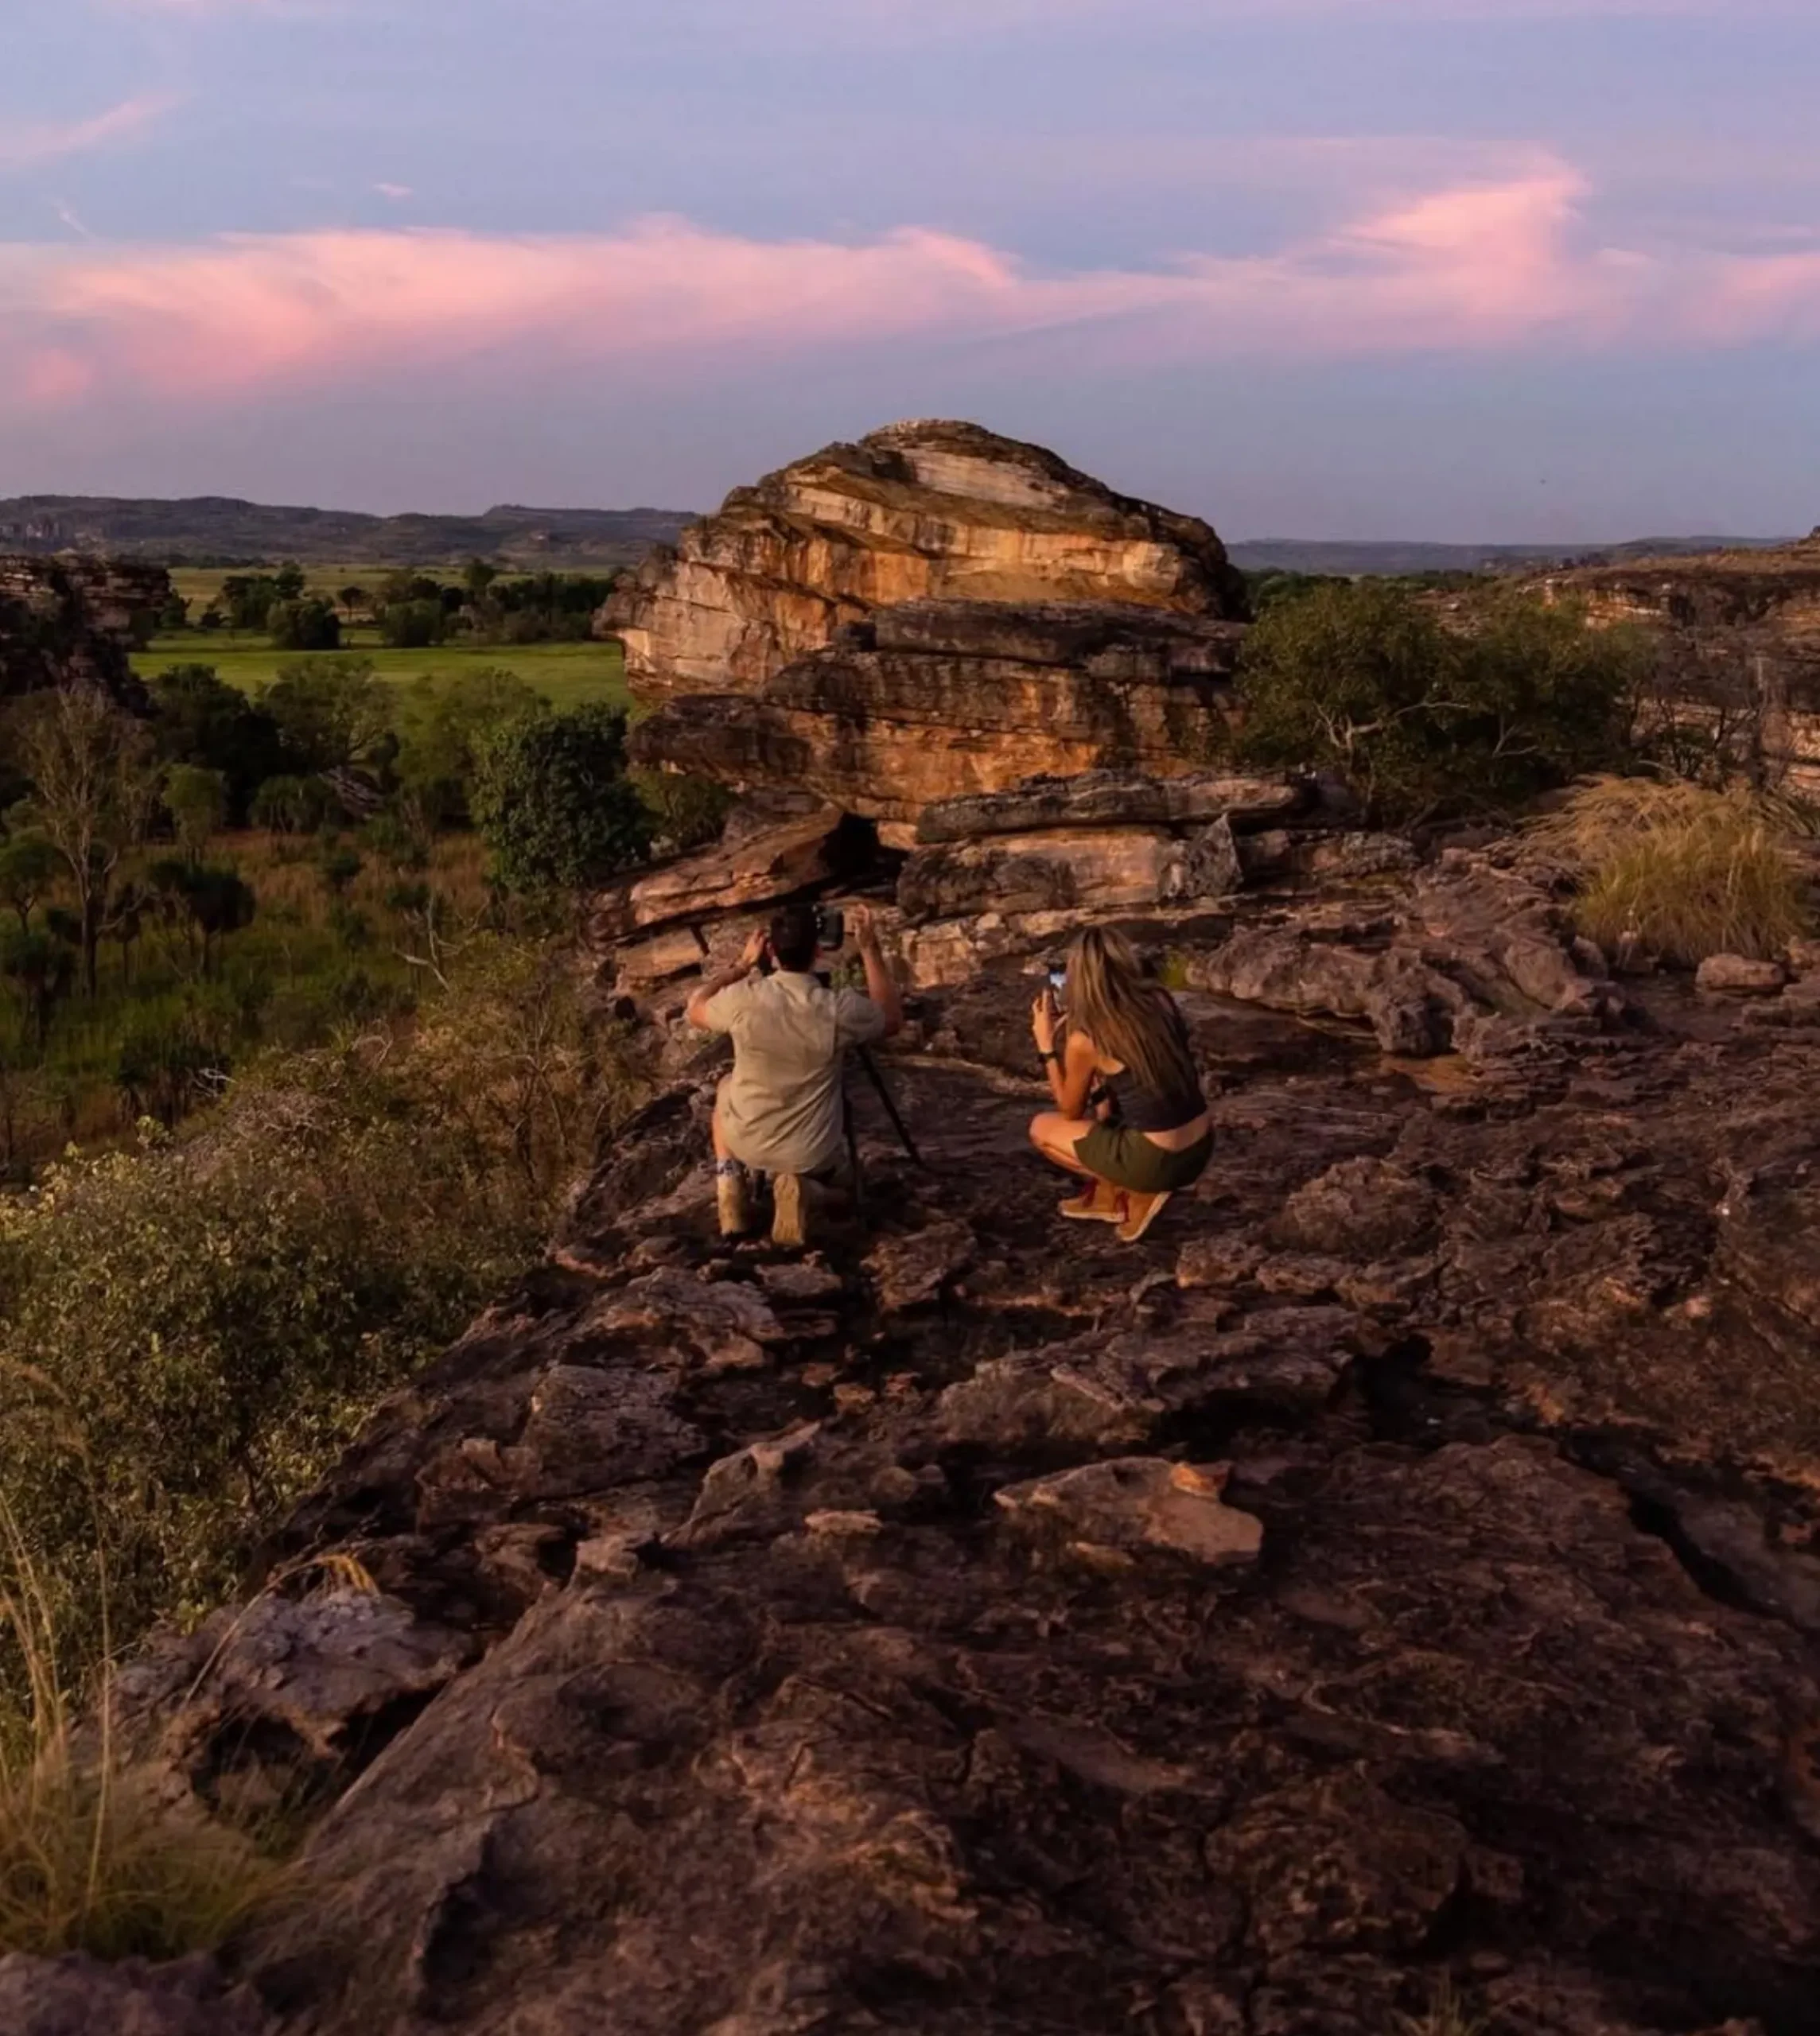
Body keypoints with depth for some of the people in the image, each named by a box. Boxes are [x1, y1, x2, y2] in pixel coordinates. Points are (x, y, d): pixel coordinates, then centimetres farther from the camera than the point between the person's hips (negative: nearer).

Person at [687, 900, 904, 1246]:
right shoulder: (840, 1009, -23)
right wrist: (870, 949, -1)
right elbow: (893, 1020, 0)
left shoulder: (744, 999, -21)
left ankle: (731, 1192, 17)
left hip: (748, 1145, 1)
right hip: (814, 1153, -1)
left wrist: (743, 965, 7)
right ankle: (792, 1180, 6)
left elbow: (696, 1010, 3)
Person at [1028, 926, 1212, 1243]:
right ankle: (1107, 1195, 25)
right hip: (1201, 1148, 7)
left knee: (1041, 1128, 14)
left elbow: (1071, 1112, 6)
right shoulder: (1160, 1000, 2)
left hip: (1157, 1162, -6)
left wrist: (1046, 1045, 8)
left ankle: (1138, 1194, 6)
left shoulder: (1085, 1040, -13)